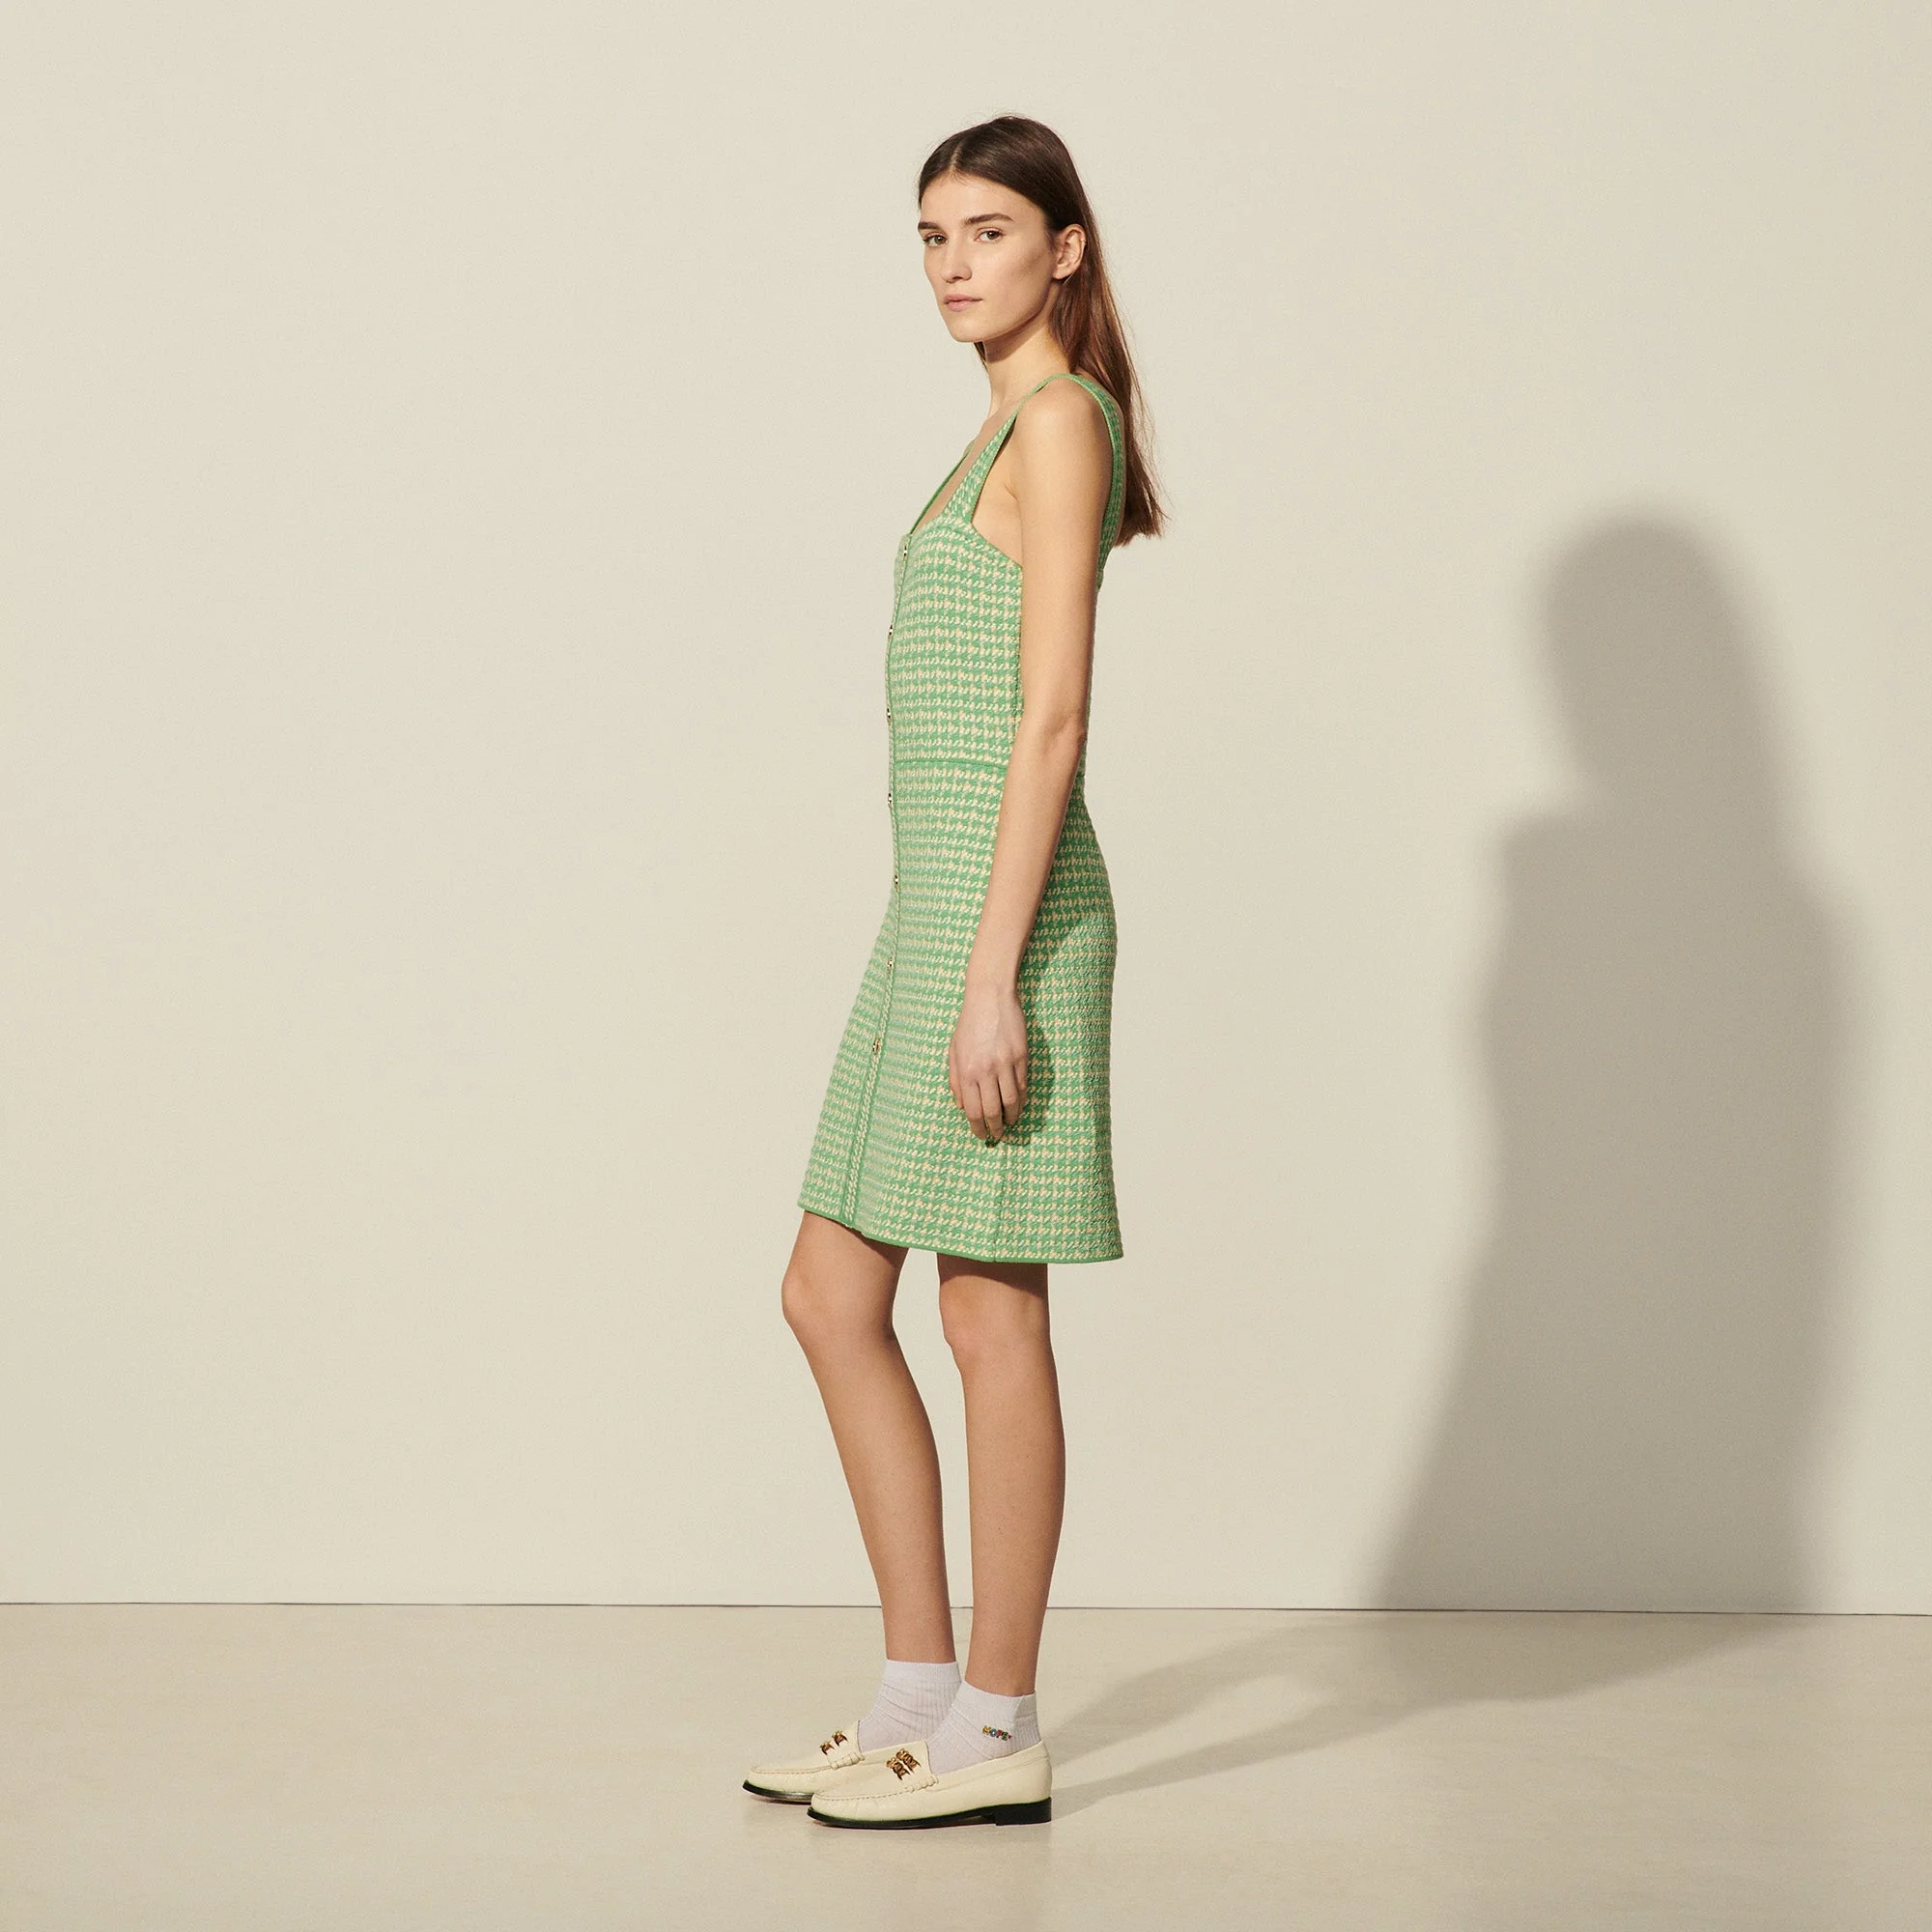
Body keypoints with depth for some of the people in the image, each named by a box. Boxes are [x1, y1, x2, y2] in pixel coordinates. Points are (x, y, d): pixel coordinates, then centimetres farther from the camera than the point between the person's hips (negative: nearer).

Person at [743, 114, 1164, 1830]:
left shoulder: (1060, 419, -9)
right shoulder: (1007, 430, 19)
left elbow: (1052, 718, -17)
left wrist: (994, 975, -21)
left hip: (1004, 906, -10)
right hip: (940, 907, 10)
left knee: (991, 1312, -3)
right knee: (831, 1297, 10)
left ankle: (999, 1733, 6)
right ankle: (921, 1691, 17)